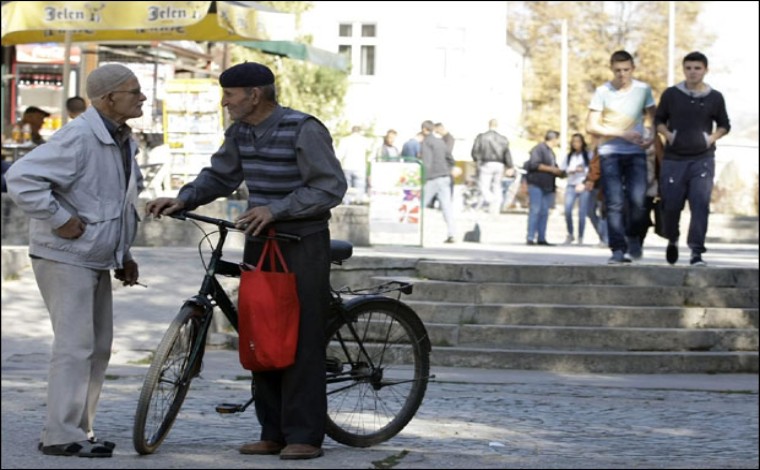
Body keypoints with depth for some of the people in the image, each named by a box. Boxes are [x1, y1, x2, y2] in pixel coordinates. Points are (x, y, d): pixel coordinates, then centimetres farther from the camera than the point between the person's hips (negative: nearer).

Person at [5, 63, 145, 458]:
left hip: (97, 260, 10)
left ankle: (80, 430, 21)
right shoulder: (78, 138, -19)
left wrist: (124, 256, 18)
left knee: (98, 348, 12)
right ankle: (62, 435, -4)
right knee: (75, 345, -10)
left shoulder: (122, 141, 11)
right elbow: (22, 178, -27)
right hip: (66, 258, -10)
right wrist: (59, 220, -23)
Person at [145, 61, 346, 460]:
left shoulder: (304, 130, -16)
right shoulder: (240, 132, 7)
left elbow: (330, 188, -18)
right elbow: (220, 176, 16)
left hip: (302, 246, -7)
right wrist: (182, 200, 0)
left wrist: (275, 209, -25)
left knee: (300, 341, -7)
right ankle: (273, 432, 13)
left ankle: (304, 436, -3)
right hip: (260, 243, 8)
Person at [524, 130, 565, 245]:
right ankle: (530, 238, -11)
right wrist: (551, 169, -17)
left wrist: (559, 173, 8)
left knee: (544, 212, 5)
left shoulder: (551, 152, 22)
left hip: (547, 187, 9)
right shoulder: (539, 149, -6)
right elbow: (534, 164, -18)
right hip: (536, 185, -9)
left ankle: (541, 238, 7)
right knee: (535, 210, -10)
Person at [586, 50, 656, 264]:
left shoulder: (643, 90, 6)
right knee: (614, 203, -8)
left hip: (636, 152, 1)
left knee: (638, 200, -12)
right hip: (610, 153, -1)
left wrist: (651, 134, -4)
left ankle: (633, 236, 16)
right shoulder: (602, 92, 0)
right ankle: (618, 250, -4)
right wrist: (623, 134, -12)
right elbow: (591, 126, -3)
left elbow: (653, 117, 19)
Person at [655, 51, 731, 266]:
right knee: (671, 205, 4)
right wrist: (667, 134, -6)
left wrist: (712, 138, -4)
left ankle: (696, 252, -8)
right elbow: (659, 120, 13)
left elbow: (724, 125, 15)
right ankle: (672, 240, 32)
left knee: (700, 205, -11)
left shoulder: (715, 98, 4)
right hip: (674, 159, 0)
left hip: (702, 160, 0)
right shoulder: (671, 94, 2)